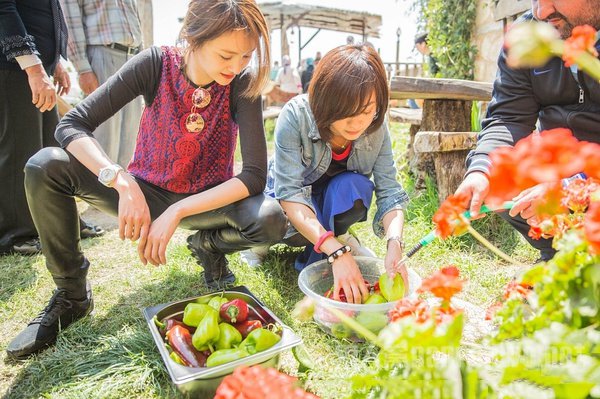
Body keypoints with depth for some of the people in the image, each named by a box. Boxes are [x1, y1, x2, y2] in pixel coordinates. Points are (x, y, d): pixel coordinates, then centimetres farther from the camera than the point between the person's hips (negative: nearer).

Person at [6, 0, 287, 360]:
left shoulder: (242, 84, -18)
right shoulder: (156, 64, -17)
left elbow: (255, 176, -24)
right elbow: (72, 126, -20)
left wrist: (177, 212, -30)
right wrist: (122, 181, -37)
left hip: (208, 200, 0)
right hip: (144, 192, 1)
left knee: (271, 220, -31)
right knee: (45, 167, -21)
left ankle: (208, 245, 5)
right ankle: (72, 294, -3)